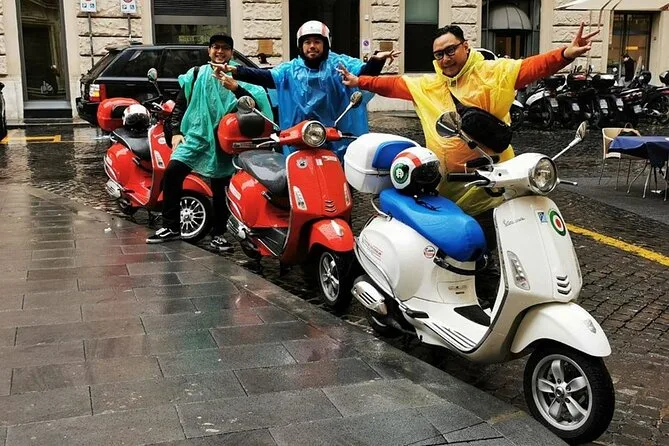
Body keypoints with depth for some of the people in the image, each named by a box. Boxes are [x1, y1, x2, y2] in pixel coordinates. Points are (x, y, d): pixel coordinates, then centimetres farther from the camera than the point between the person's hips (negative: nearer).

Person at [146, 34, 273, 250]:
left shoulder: (239, 77, 7)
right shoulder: (196, 74, 13)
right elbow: (179, 105, 15)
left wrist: (235, 88, -24)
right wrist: (176, 131, 2)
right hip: (196, 135, 1)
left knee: (220, 189, 2)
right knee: (172, 172, -14)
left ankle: (218, 234, 14)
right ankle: (170, 227, -4)